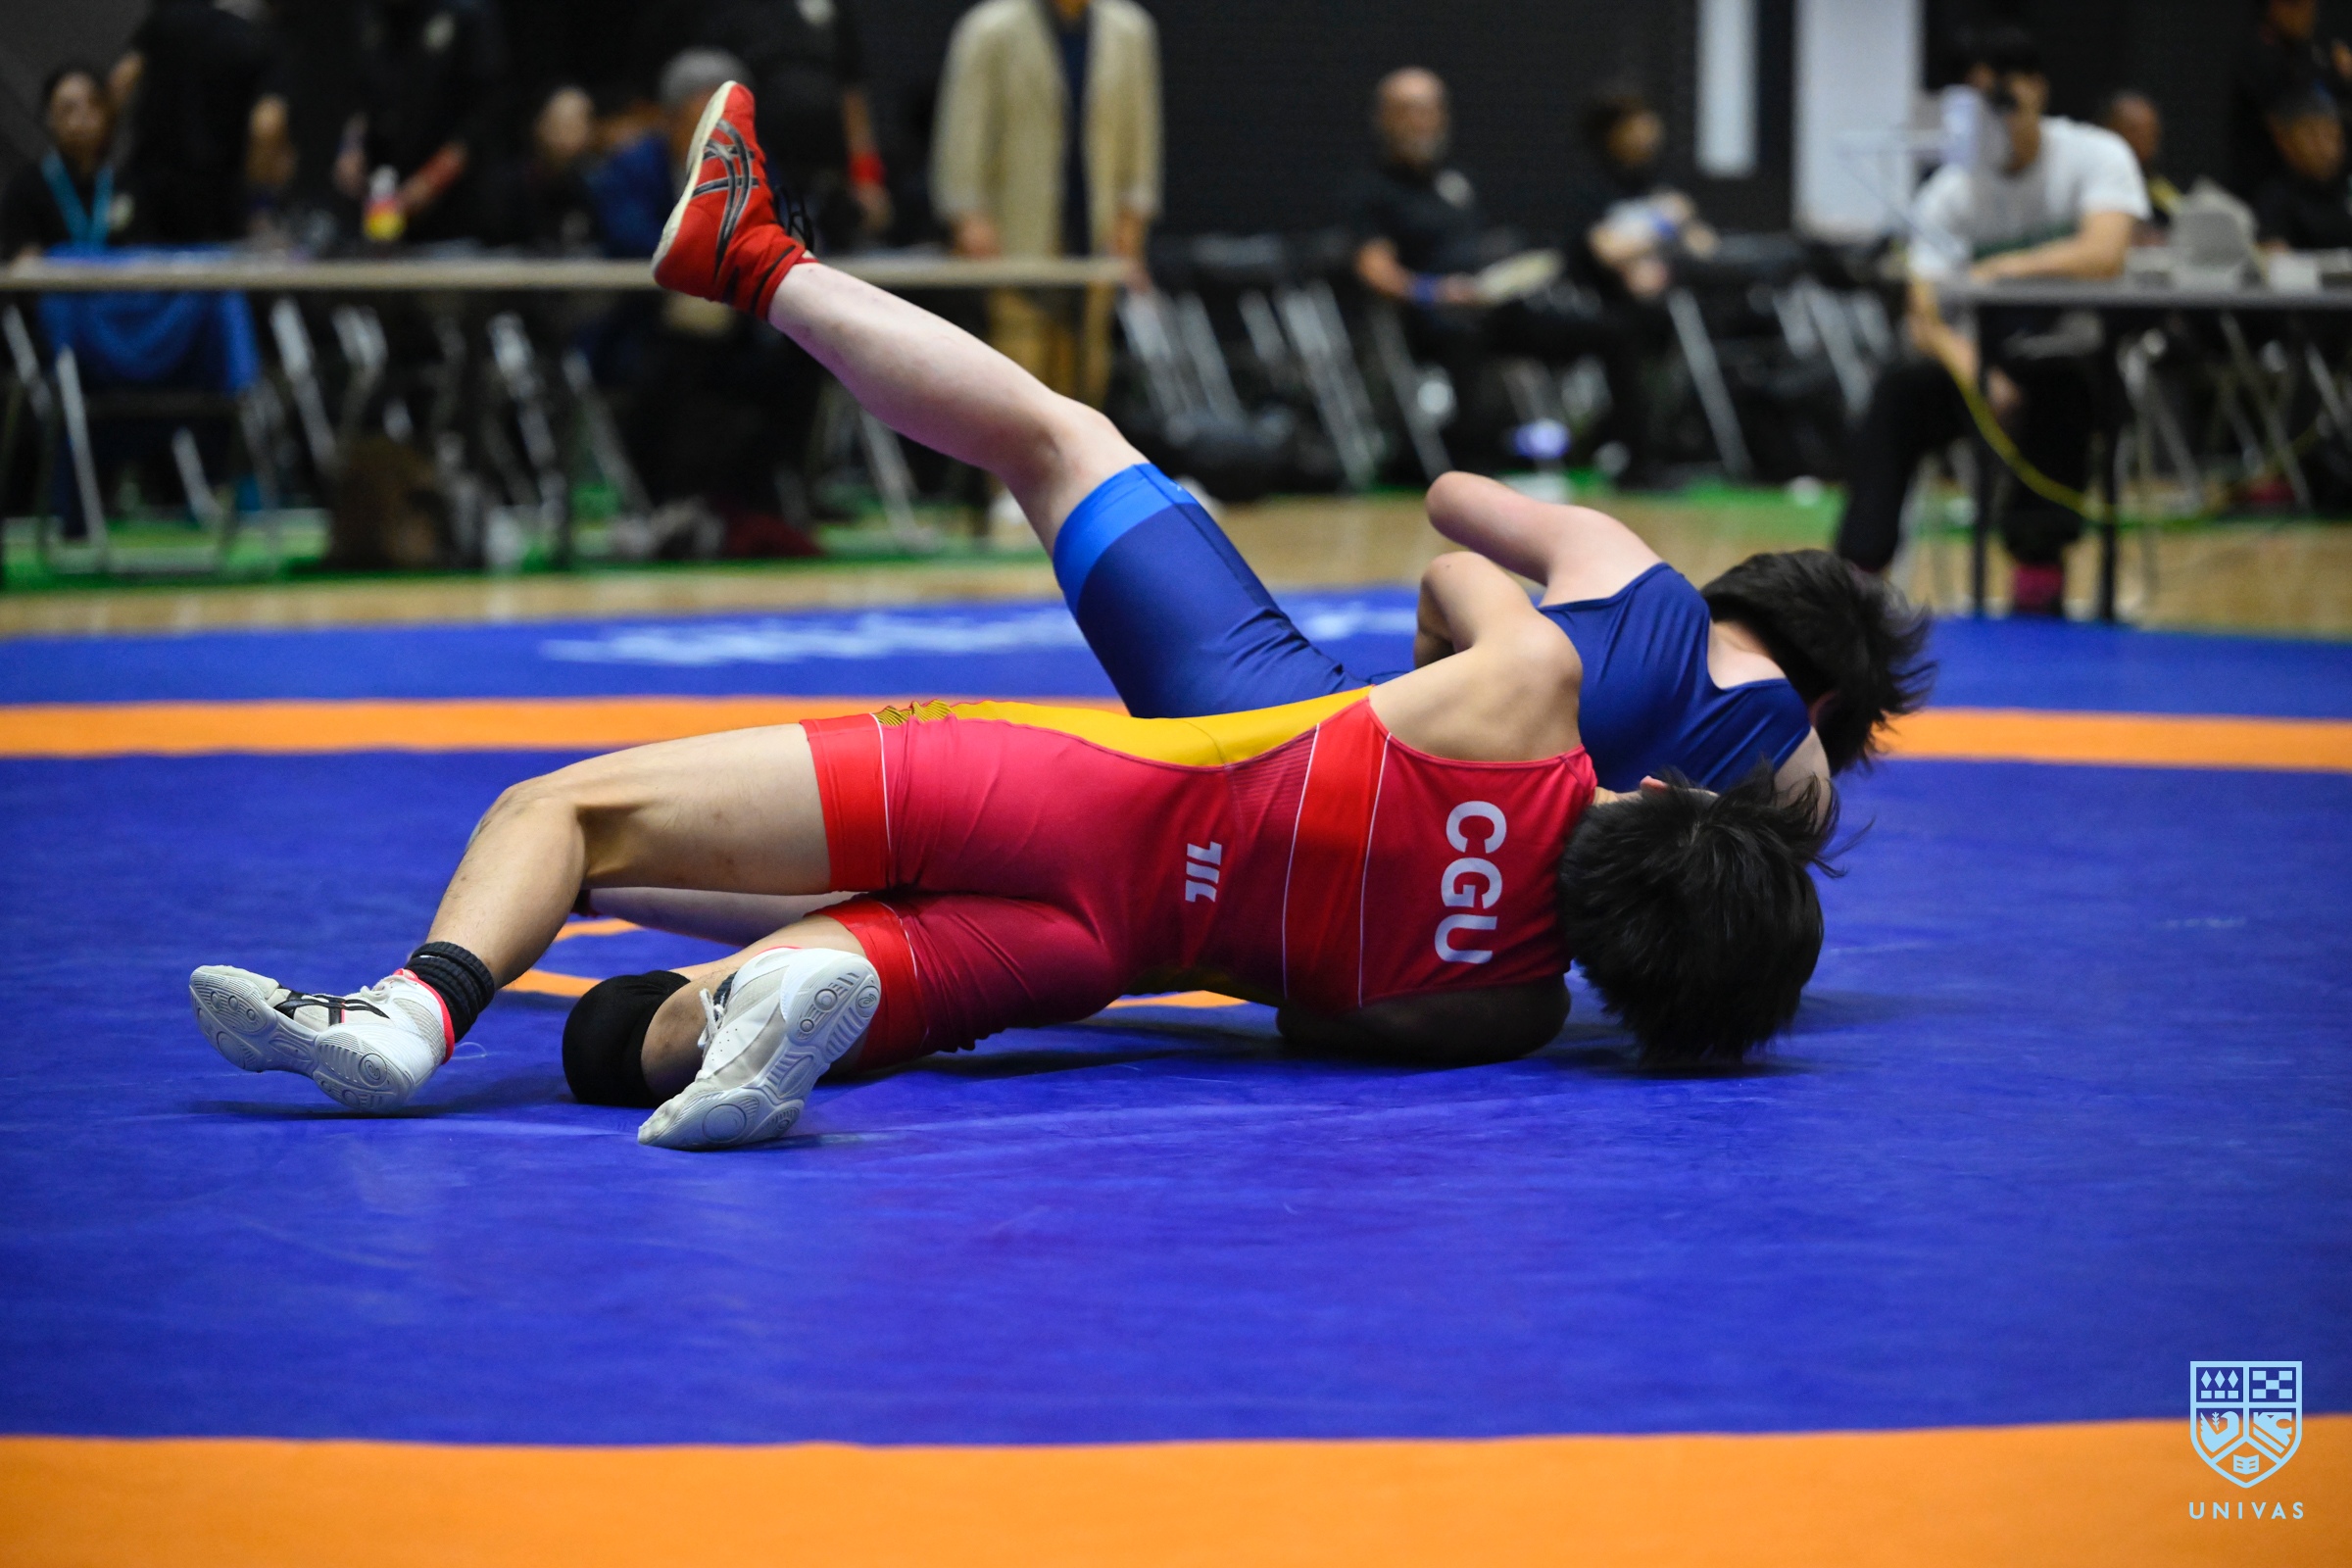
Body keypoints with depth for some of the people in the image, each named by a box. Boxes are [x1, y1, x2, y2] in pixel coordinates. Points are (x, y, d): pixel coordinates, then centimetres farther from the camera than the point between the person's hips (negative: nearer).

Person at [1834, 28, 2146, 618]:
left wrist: (2000, 268, -27)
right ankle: (1858, 571, -23)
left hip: (2086, 356, -3)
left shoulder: (2097, 157, -9)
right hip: (1991, 355, 3)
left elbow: (2105, 255, -27)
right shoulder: (1950, 193, -2)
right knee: (1898, 392, -23)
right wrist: (1976, 374, -31)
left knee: (2056, 380, -37)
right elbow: (1925, 320, -11)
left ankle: (2040, 564, -32)